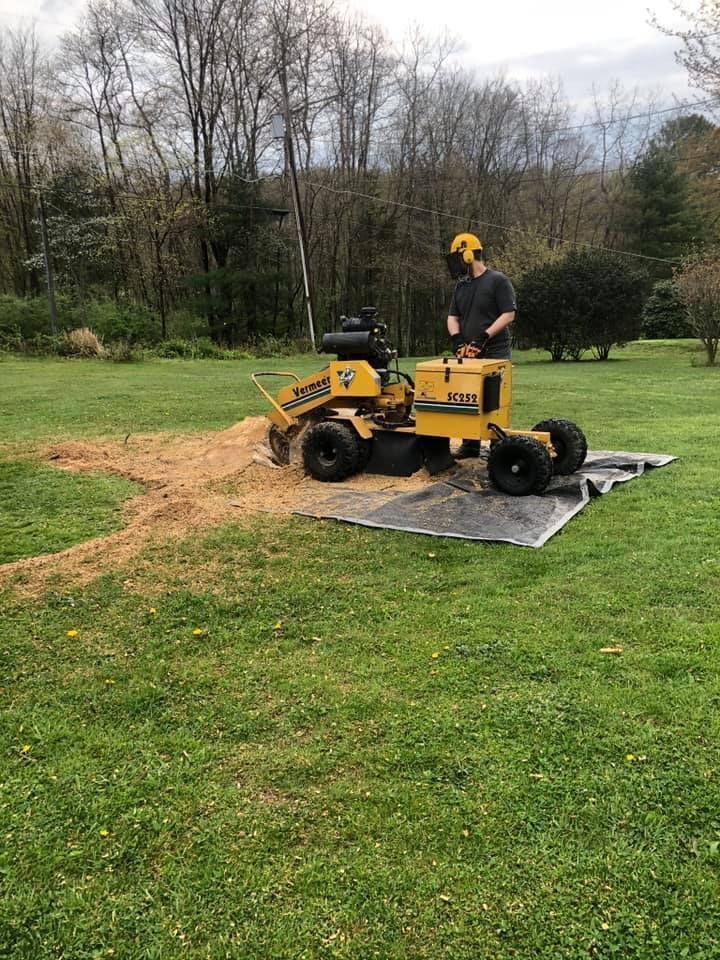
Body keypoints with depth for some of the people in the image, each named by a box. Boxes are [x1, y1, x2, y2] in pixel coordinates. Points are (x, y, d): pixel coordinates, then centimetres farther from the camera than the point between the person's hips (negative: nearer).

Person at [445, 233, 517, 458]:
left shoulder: (498, 281, -4)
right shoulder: (462, 285, 17)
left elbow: (508, 314, -10)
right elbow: (452, 316, 18)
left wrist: (484, 336, -18)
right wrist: (456, 337, -2)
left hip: (494, 353, -7)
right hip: (468, 354, 7)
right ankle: (470, 444, 18)